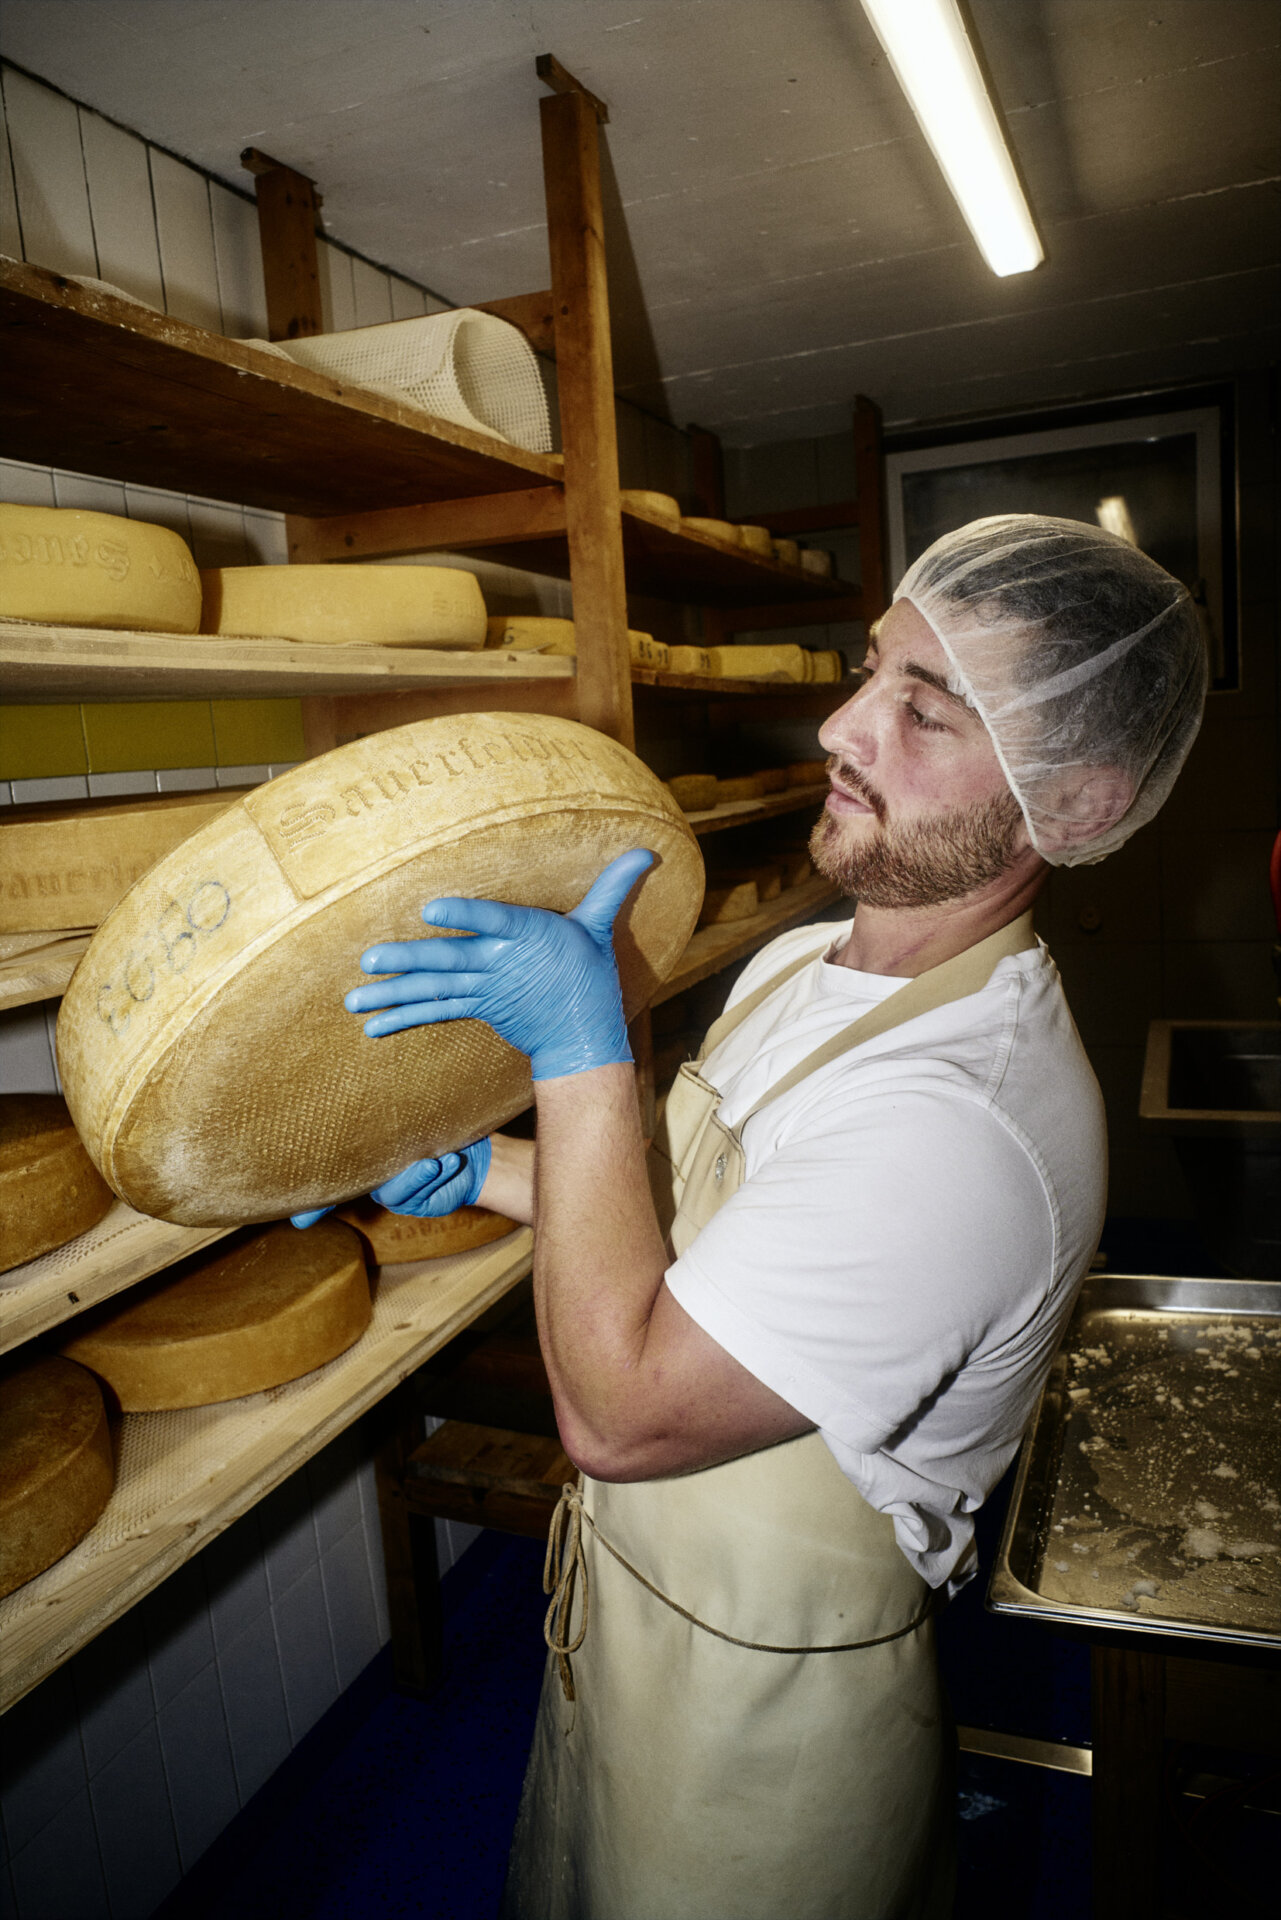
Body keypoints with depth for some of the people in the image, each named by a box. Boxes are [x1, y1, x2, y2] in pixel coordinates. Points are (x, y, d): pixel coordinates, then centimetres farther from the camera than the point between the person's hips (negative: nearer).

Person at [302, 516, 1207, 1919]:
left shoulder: (963, 1125, -37)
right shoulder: (799, 966, -5)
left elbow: (617, 1408, -32)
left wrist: (580, 1052, -30)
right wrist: (485, 1171, 0)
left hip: (756, 1712, -8)